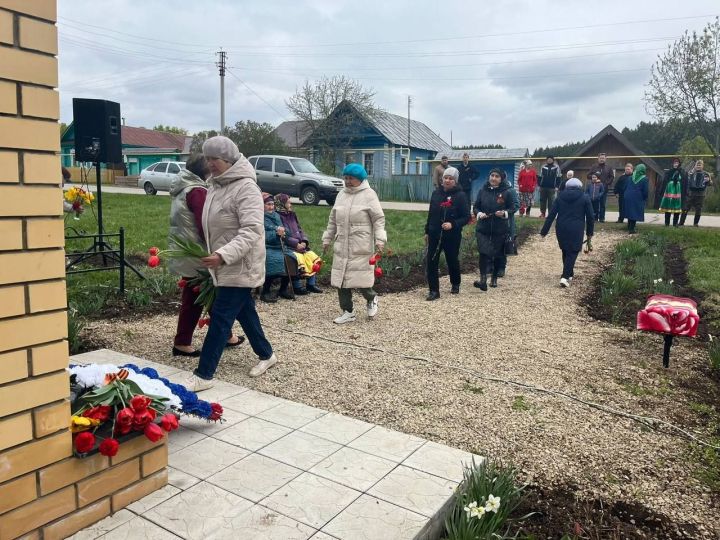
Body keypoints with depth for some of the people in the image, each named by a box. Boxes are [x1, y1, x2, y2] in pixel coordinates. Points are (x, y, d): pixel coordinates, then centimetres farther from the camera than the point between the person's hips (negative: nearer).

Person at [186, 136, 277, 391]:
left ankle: (203, 375, 3)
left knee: (220, 317, -6)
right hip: (224, 265, 9)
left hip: (240, 266, -9)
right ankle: (266, 354, 35)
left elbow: (251, 232, -29)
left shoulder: (246, 187, -20)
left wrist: (223, 254, -39)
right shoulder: (215, 185, 9)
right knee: (245, 312, 18)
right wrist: (215, 256, 20)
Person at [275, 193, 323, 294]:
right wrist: (296, 244, -19)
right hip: (286, 247, -8)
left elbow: (300, 229, 16)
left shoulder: (292, 215, 18)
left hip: (300, 245, 8)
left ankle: (311, 283, 2)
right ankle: (297, 286, -17)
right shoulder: (278, 216, -8)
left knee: (313, 257, -6)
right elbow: (284, 236, -16)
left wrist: (304, 242, -2)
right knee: (298, 258, -29)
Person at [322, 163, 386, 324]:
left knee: (360, 278, -7)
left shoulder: (369, 194, -4)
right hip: (341, 246, 6)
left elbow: (379, 219, -7)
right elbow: (333, 220, 20)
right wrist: (327, 239, 19)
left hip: (361, 247, -6)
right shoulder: (341, 195, 14)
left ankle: (371, 298, 26)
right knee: (341, 279, 6)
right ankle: (348, 312, 19)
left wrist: (380, 240, -16)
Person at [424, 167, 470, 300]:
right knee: (431, 262, -4)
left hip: (452, 236, -3)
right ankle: (433, 290, 3)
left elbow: (466, 217, -9)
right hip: (434, 234, 3)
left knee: (452, 261, 13)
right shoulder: (436, 193, 5)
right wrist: (427, 231, 15)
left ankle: (455, 285, 38)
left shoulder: (460, 195, -9)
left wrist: (453, 224, -24)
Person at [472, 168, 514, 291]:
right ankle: (483, 280, -18)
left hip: (500, 229, 0)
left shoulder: (506, 192, -3)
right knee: (483, 253, -15)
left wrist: (504, 213, -16)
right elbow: (475, 207, 8)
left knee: (498, 255, 12)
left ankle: (494, 278, 30)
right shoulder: (483, 190, 1)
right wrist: (479, 214, -13)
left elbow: (511, 208, 4)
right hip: (483, 229, 0)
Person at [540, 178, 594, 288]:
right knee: (572, 253, 0)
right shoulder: (585, 198, 3)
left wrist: (544, 231, 6)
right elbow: (590, 217, 4)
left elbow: (551, 215, 4)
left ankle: (569, 274, 28)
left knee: (565, 251, 18)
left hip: (561, 229, 3)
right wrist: (590, 232, 14)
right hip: (576, 230, -3)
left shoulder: (560, 197, 8)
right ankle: (565, 277, -14)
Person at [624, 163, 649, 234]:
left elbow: (625, 187, 7)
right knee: (635, 213, 1)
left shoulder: (632, 177, 3)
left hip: (628, 197, 4)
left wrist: (626, 194, 20)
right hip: (638, 198, -4)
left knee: (630, 212, 16)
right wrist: (645, 199, 7)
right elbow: (645, 191, -7)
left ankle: (629, 228, 25)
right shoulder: (644, 179, -8)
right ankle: (631, 229, -1)